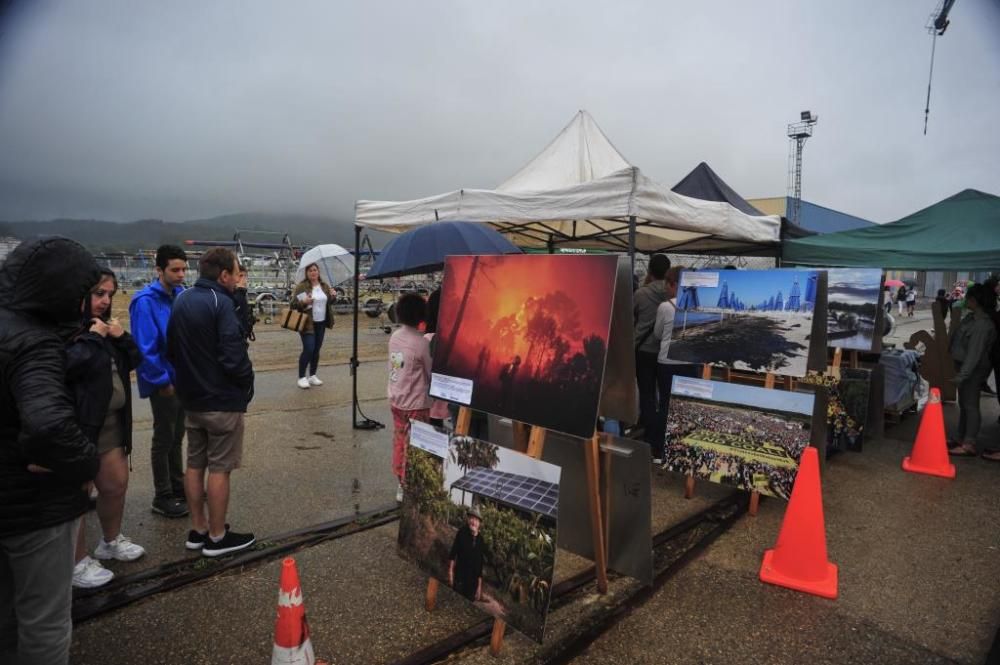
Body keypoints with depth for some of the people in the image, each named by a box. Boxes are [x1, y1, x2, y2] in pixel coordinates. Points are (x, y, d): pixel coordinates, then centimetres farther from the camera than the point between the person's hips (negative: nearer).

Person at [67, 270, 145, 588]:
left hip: (111, 422, 9)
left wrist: (121, 337, -3)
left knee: (117, 484, 18)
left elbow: (134, 361, 13)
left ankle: (111, 541, 38)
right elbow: (69, 366, -30)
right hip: (77, 425, -9)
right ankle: (78, 563, 18)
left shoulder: (103, 323, 12)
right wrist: (93, 337, -20)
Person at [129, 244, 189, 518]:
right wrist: (162, 382, -17)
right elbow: (145, 348, -21)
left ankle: (178, 487, 32)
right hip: (164, 382, -7)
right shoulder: (145, 301, -18)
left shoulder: (181, 295, 3)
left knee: (177, 436, 18)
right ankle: (162, 498, 19)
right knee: (164, 439, 5)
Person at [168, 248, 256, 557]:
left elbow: (171, 349, 15)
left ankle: (198, 530, 26)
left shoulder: (181, 300, 8)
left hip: (191, 398, 8)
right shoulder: (220, 302, -19)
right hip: (223, 400, -8)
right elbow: (233, 354, -23)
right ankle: (217, 537, 12)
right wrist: (246, 381, -7)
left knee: (195, 464, 15)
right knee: (220, 468, 2)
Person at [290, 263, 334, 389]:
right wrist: (304, 302, -26)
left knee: (316, 350, 11)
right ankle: (302, 377, 2)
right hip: (307, 323, -6)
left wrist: (332, 296, -3)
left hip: (321, 323, 6)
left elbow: (329, 302, 19)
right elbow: (293, 304, -8)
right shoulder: (301, 286, -8)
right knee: (308, 349, -11)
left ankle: (312, 375, 23)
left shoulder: (324, 285, 9)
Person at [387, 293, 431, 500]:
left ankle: (400, 481, 32)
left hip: (396, 400, 7)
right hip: (415, 404, -7)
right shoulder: (421, 343, -21)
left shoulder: (394, 336, -1)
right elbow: (432, 374, -10)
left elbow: (393, 367, 7)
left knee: (399, 441, 18)